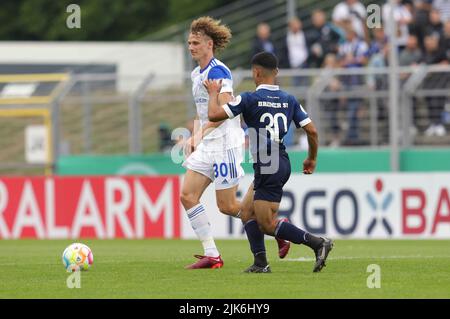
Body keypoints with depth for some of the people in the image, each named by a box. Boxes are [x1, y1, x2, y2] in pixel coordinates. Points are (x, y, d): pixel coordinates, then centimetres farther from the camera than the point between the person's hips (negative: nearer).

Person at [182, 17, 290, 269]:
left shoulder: (217, 71, -15)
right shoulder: (197, 74, 15)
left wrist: (203, 131, -34)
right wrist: (194, 137, 16)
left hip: (225, 142, -9)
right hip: (207, 145, 9)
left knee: (227, 206, -5)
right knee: (188, 195, -2)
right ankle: (211, 255, 0)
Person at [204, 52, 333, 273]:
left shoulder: (249, 99, -11)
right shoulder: (289, 101, 7)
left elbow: (214, 115, -13)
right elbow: (311, 130, 6)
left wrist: (213, 93, 7)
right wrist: (312, 159, 22)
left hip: (268, 169, -8)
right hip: (281, 164, 8)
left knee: (267, 224, -2)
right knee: (247, 212, 17)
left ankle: (318, 243, -11)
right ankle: (260, 263, 11)